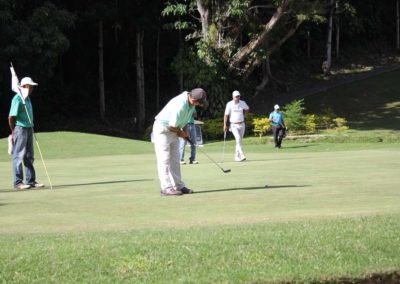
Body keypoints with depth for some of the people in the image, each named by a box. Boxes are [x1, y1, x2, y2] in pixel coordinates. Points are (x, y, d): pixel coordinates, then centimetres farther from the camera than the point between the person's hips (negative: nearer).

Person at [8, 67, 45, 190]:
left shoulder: (27, 98, 13)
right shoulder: (17, 99, -16)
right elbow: (11, 117, -17)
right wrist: (13, 131, -7)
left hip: (29, 128, 9)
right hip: (20, 128, -9)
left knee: (29, 157, 10)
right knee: (19, 156, -5)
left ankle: (31, 181, 14)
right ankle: (18, 182, -3)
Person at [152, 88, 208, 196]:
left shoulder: (190, 100, -5)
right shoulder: (180, 105, -33)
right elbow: (173, 126, -27)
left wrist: (184, 131, 8)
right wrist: (181, 133, -6)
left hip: (174, 131, 9)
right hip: (162, 130, -9)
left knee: (175, 160, 9)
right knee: (164, 159, -9)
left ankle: (178, 186, 11)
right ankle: (166, 188, -10)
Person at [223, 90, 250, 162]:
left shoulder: (243, 103, 1)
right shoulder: (229, 104, -9)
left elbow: (247, 109, 23)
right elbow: (226, 115, -9)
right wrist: (225, 125, -13)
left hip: (242, 125, 4)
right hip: (234, 125, -4)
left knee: (240, 140, 8)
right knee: (238, 139, -20)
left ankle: (237, 157, 17)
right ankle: (242, 156, -27)